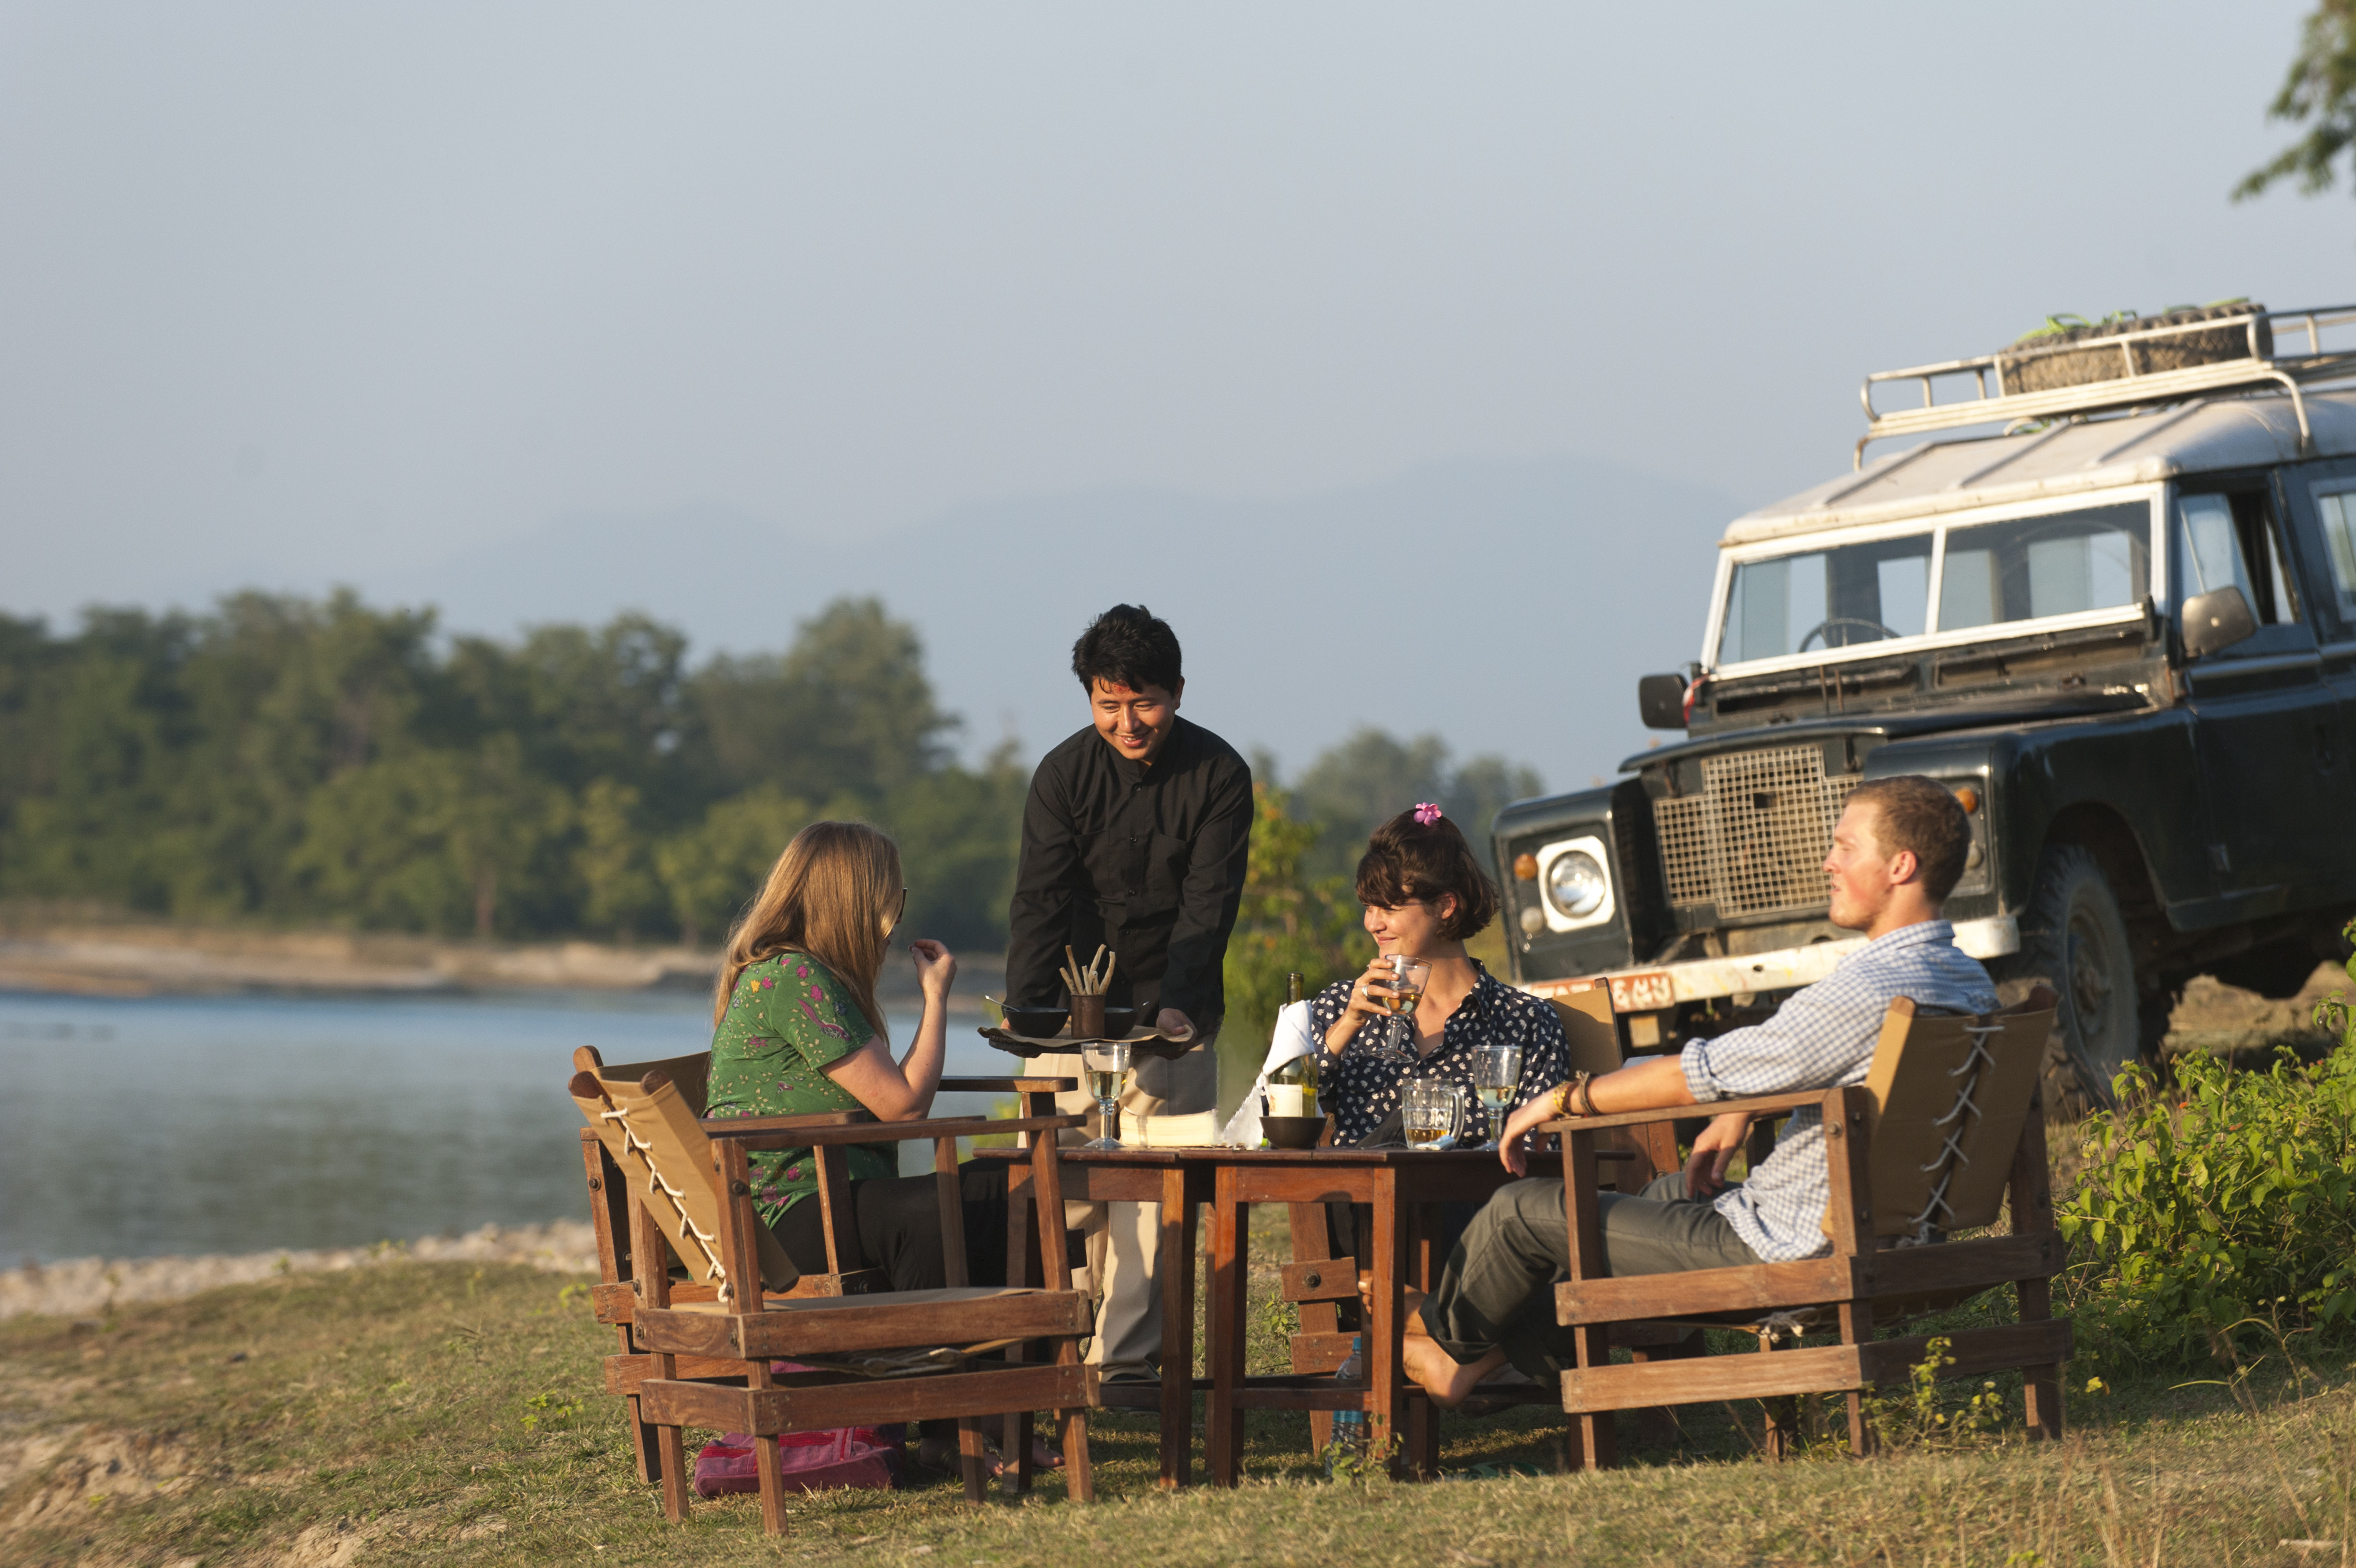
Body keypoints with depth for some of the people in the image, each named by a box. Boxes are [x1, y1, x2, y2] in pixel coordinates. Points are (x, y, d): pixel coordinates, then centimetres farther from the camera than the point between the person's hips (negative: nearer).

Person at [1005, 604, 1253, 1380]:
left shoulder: (1219, 776, -7)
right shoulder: (1064, 775, -6)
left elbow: (1209, 906, -11)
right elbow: (1040, 903, -11)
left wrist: (1174, 1007, -24)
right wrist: (1026, 1015, -25)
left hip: (1174, 1016, -1)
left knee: (1153, 1191, -6)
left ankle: (1127, 1358, -5)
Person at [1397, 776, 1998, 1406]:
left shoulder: (1869, 993, -27)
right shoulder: (1971, 984, 2)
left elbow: (1698, 1075, -20)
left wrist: (1560, 1100, -7)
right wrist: (1737, 1118, 15)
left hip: (1785, 1253, -9)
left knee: (1523, 1211, 2)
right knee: (1669, 1191, 35)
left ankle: (1441, 1329, 32)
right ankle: (1514, 1348, 40)